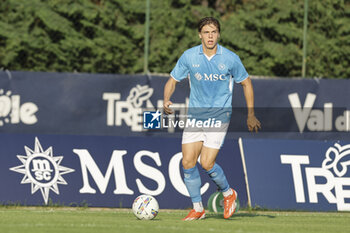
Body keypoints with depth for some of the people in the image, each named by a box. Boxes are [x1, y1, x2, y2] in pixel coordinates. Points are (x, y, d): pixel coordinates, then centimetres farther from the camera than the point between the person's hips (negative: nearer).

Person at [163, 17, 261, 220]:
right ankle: (198, 209, 9)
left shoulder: (230, 58, -7)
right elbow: (173, 80, 7)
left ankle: (228, 193, 15)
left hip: (220, 115, -3)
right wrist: (166, 100, -13)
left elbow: (246, 83, 6)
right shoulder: (189, 56, -4)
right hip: (195, 115, 3)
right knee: (188, 162, -5)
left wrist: (251, 115, 7)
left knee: (207, 163, -13)